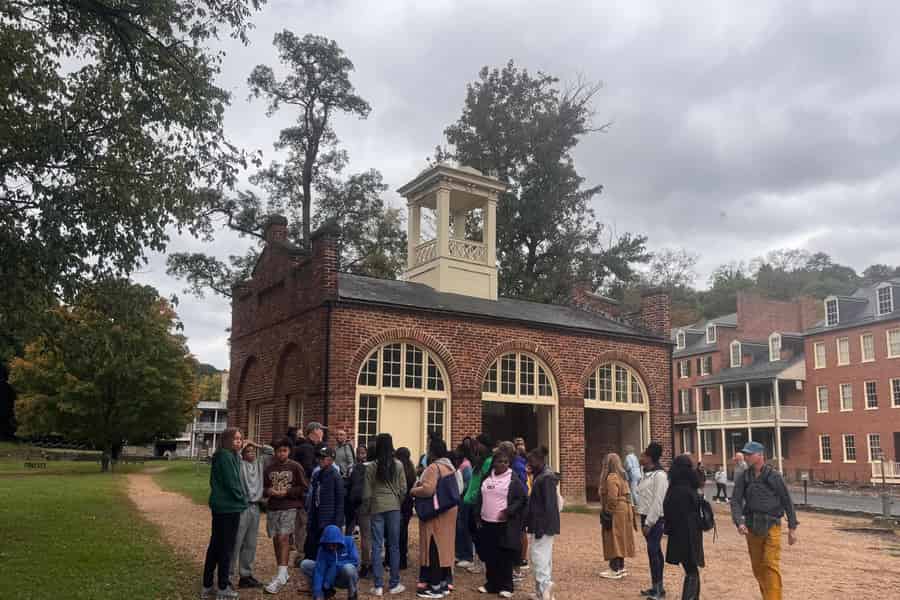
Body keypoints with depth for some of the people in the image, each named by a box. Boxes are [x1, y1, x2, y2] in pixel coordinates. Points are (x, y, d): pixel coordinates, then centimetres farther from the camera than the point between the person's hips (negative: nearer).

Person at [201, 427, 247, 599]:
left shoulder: (226, 456, 13)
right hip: (229, 507, -9)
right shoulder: (226, 456, -16)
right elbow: (231, 483, -19)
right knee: (226, 547, 0)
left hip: (219, 506, 9)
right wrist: (242, 501, -6)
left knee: (215, 545, 13)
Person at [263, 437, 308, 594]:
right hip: (273, 508, 4)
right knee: (276, 539, 8)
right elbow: (263, 487, 14)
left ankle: (281, 576, -14)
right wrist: (269, 491, -8)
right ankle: (282, 573, 22)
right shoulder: (269, 468, 7)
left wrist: (287, 492, -12)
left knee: (283, 538, -14)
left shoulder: (295, 467, -1)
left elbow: (304, 487, -1)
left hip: (289, 507, -4)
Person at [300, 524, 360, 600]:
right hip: (331, 576, 3)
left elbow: (355, 561, -22)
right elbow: (319, 570, -23)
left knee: (348, 568, -38)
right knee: (304, 564, -11)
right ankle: (327, 590, 3)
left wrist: (336, 565, -25)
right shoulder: (323, 549, -16)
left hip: (347, 578, -3)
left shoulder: (348, 541, -19)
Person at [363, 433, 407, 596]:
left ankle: (378, 586, 5)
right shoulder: (398, 465, -4)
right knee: (394, 546, 8)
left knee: (377, 546, 4)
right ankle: (394, 584, 13)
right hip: (394, 507, 0)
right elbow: (403, 488, -1)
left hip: (377, 508, 0)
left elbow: (367, 492, -1)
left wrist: (367, 505, 16)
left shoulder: (371, 467, -5)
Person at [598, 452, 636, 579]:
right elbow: (626, 494, 17)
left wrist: (608, 513, -17)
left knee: (614, 540, -4)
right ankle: (620, 567, 23)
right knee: (620, 540, 15)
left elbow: (612, 498, -22)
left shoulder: (611, 477, -17)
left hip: (615, 513, -10)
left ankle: (615, 570, -1)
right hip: (625, 510, 10)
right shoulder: (621, 476, 13)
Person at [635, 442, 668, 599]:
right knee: (655, 551, 13)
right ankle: (657, 586, 20)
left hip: (655, 519, -9)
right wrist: (644, 520, 13)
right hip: (647, 517, 9)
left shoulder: (659, 475, -16)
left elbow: (658, 501, -19)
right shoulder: (646, 474, 12)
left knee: (653, 551, -8)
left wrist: (649, 523, -19)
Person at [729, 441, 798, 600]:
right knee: (757, 567, 13)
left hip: (771, 527, -4)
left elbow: (787, 502, 0)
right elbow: (735, 501, -3)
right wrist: (739, 522, -19)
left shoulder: (774, 476, -5)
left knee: (771, 566, -12)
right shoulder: (744, 478, 3)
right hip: (752, 528, 4)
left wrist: (792, 528, 0)